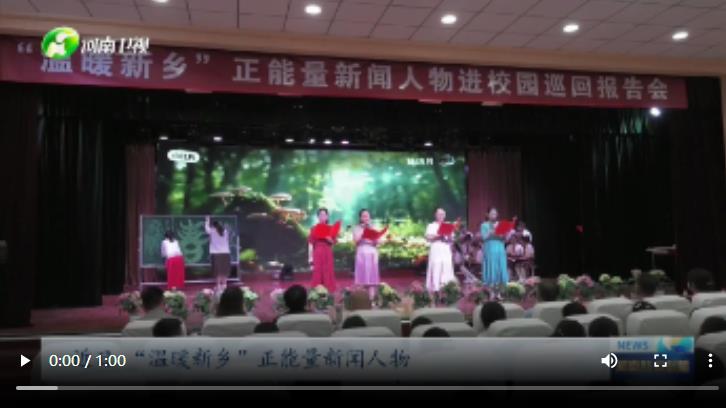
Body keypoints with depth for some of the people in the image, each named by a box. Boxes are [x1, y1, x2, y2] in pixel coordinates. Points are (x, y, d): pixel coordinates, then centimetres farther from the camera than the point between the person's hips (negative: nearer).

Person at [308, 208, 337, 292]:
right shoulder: (314, 228, 3)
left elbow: (334, 242, 1)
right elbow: (311, 243, 0)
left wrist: (329, 239, -16)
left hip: (328, 253, 1)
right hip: (317, 253, -1)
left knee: (328, 272, 0)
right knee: (317, 272, -3)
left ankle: (328, 291, 3)